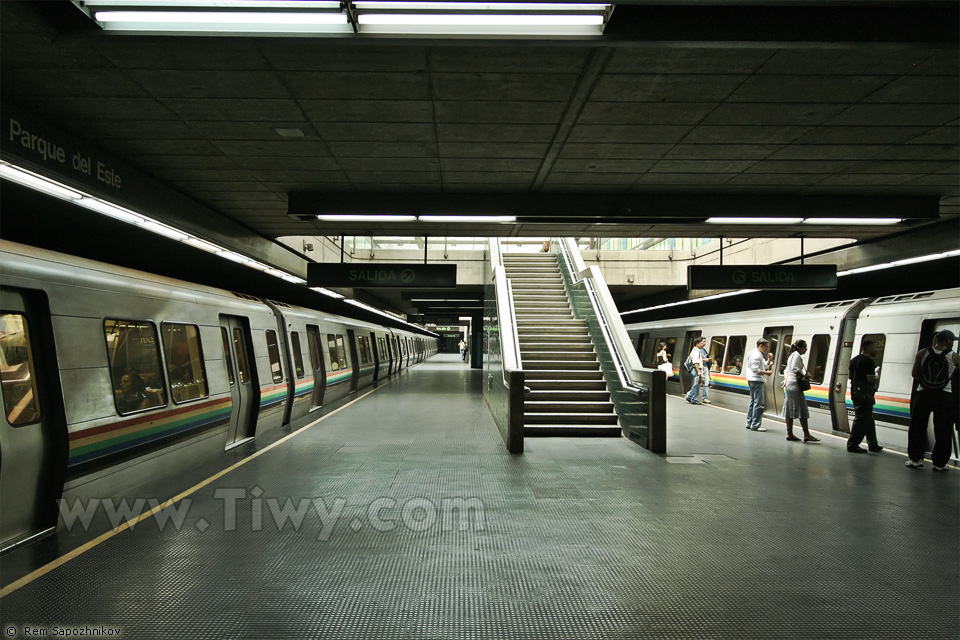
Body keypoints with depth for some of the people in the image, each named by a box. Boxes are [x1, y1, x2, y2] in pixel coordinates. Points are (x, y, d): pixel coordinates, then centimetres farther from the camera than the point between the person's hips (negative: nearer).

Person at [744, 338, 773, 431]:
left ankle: (749, 423, 21)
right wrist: (766, 373, -16)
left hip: (753, 381, 11)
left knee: (753, 401, 15)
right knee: (759, 403, -10)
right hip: (756, 381, -11)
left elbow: (764, 366, 18)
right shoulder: (756, 355, -15)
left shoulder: (759, 354, 18)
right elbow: (755, 369, -21)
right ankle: (755, 425, -9)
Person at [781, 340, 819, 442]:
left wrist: (786, 380, 11)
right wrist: (804, 375, -9)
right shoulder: (797, 355, -8)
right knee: (801, 409, -9)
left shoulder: (792, 355, 21)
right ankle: (806, 435, -9)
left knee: (790, 409, 8)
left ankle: (789, 434, 10)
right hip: (795, 384, -10)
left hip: (789, 384, 10)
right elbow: (794, 369, -20)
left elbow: (786, 370, 22)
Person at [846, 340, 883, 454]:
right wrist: (876, 377, -1)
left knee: (869, 419, 17)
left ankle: (873, 445, 25)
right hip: (865, 394, -10)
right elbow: (871, 379, -21)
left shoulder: (855, 359, 12)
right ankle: (852, 445, 0)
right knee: (862, 420, -3)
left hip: (855, 392, 10)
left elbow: (850, 375, 16)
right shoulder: (869, 361, -16)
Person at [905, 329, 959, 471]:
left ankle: (916, 459, 10)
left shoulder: (922, 353, -2)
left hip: (924, 394, 1)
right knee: (942, 432, 7)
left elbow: (915, 374, 2)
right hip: (944, 396, -1)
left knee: (917, 427, 9)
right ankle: (939, 463, 11)